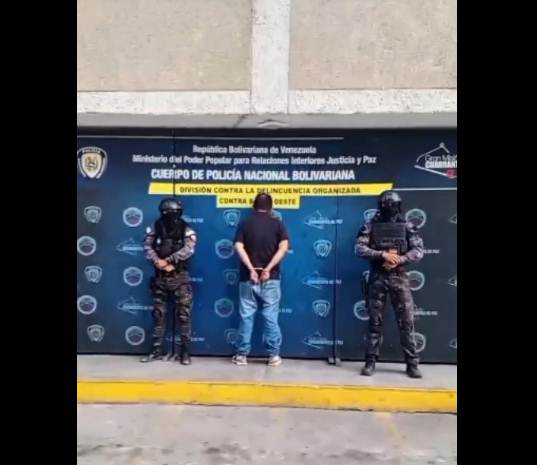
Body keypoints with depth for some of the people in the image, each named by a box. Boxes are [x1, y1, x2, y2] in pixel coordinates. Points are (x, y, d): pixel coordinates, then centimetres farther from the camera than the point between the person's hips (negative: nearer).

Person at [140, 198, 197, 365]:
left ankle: (185, 352, 6)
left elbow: (188, 250, -16)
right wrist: (158, 262, -17)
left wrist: (167, 260, -17)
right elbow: (147, 247, -2)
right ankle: (156, 351, 19)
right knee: (158, 315, 9)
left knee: (184, 315, -2)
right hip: (160, 277, 3)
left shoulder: (186, 230, -2)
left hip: (180, 278, -3)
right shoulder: (156, 227, 5)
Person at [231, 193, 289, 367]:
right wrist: (268, 269, -11)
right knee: (271, 317, 5)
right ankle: (274, 355, 10)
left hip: (248, 278, 1)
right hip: (271, 278, 0)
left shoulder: (245, 223, 5)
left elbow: (239, 247, -8)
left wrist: (251, 269, -11)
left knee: (246, 317, 7)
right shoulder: (277, 223, 3)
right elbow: (283, 248, -10)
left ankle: (242, 355, 12)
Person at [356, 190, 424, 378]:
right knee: (375, 321, 5)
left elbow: (419, 251, -1)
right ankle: (370, 362, 13)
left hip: (399, 278, 1)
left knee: (406, 321, 1)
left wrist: (399, 260, -16)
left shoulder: (407, 226, 5)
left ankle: (412, 364, 12)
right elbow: (360, 248, -8)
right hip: (377, 278, -1)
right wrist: (383, 254, -20)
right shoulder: (370, 226, 2)